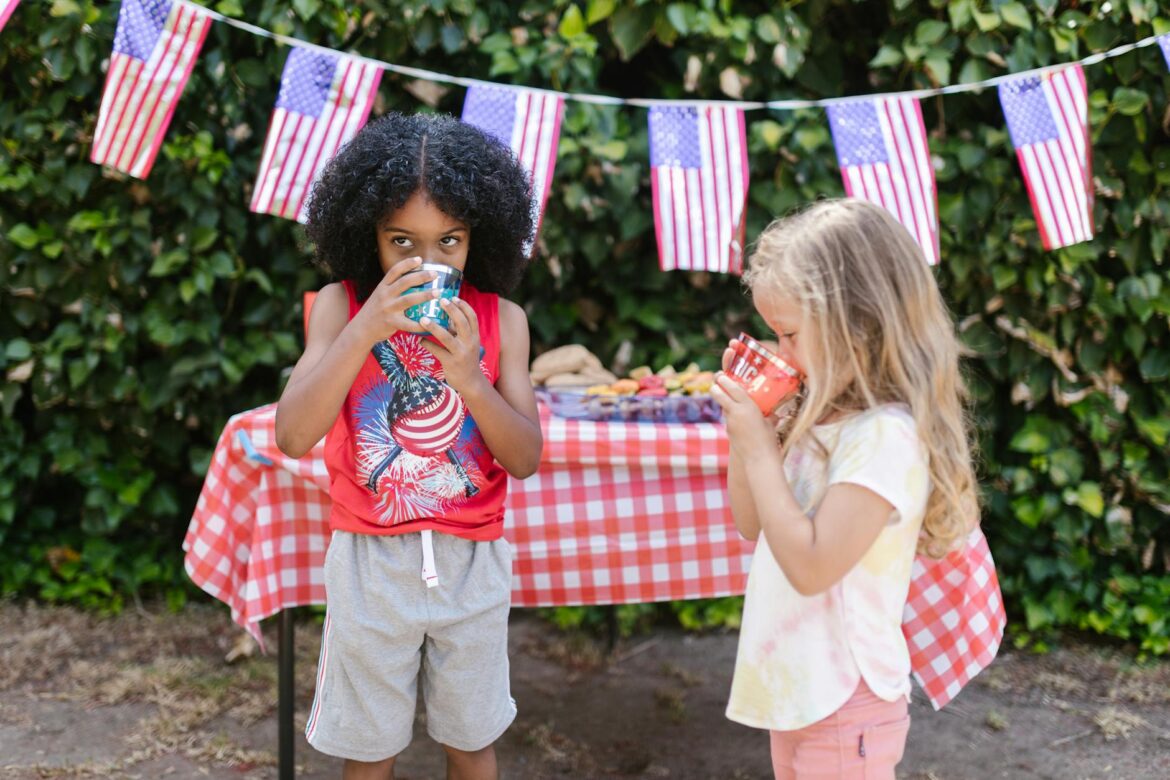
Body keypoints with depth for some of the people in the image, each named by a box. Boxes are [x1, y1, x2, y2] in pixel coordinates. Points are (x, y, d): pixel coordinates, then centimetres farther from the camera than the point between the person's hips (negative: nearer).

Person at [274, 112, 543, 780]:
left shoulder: (501, 319, -6)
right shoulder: (340, 305, -8)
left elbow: (525, 459, -8)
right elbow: (294, 437, -18)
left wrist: (469, 378, -25)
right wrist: (365, 330, -28)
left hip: (473, 559, 1)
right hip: (370, 557, -1)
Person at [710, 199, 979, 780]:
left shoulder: (886, 435, -22)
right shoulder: (820, 416, 6)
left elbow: (811, 565, -26)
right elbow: (751, 524, 14)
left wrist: (760, 449, -20)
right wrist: (742, 430, 0)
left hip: (843, 702, -9)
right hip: (794, 687, 9)